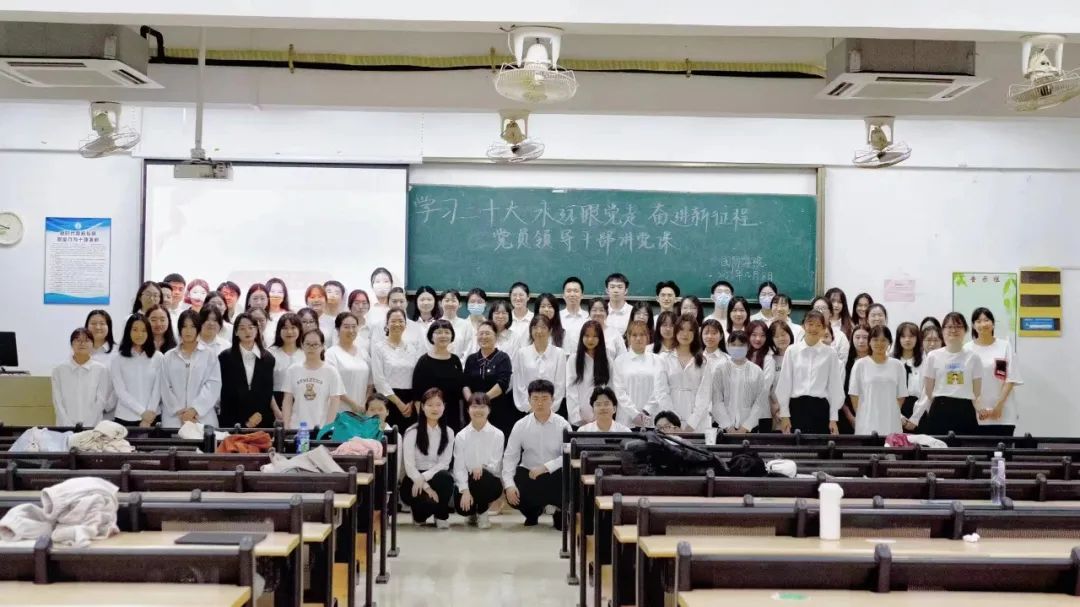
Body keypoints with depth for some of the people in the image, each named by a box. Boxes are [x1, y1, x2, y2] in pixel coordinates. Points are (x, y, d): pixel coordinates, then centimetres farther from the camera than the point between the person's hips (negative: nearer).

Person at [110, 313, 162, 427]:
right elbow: (120, 391, -5)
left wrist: (150, 413, -10)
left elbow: (158, 389, 0)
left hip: (152, 417, 1)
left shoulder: (158, 357, 3)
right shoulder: (118, 360, 1)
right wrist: (142, 412, -13)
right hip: (126, 419, -1)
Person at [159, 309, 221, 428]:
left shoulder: (210, 355, 6)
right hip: (174, 419, 2)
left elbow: (213, 385, -3)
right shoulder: (168, 357, 13)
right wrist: (180, 411, -8)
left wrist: (195, 409, -13)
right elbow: (165, 388, 6)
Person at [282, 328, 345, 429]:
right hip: (296, 428, 2)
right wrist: (286, 427, 1)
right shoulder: (293, 370, 7)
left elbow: (334, 403, 0)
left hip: (321, 429, -1)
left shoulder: (331, 372, 2)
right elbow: (287, 402, 8)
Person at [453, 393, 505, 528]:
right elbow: (459, 467, -7)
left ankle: (482, 512, -6)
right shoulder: (461, 436, 0)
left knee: (483, 476, -36)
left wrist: (483, 467, -28)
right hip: (467, 481, 1)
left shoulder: (497, 435, -2)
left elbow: (496, 465, -5)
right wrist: (465, 490, -21)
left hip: (489, 480, -1)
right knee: (462, 507, -26)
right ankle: (472, 513, 16)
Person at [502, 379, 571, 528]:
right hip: (528, 472, 2)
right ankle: (533, 511, 15)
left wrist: (545, 467, -25)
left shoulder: (562, 425, -9)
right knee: (512, 495, -25)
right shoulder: (520, 425, -5)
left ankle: (560, 512, 9)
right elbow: (510, 457, -6)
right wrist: (509, 484, -20)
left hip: (554, 475, -1)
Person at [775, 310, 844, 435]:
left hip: (820, 408, 0)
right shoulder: (791, 351, 4)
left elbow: (835, 386, 5)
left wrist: (833, 418, 1)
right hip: (797, 406, 0)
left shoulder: (830, 353, 4)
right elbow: (784, 384, 4)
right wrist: (784, 414, 0)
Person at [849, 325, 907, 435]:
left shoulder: (897, 365, 7)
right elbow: (854, 394, 4)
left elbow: (901, 395, 10)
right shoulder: (860, 364, 2)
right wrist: (860, 417, 1)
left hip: (891, 422, 1)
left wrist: (893, 412, 6)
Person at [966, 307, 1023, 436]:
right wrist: (976, 407, -9)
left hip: (1003, 413, 0)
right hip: (976, 413, 0)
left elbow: (1011, 379, 0)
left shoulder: (1005, 346, 1)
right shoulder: (968, 349, 1)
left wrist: (999, 405, -7)